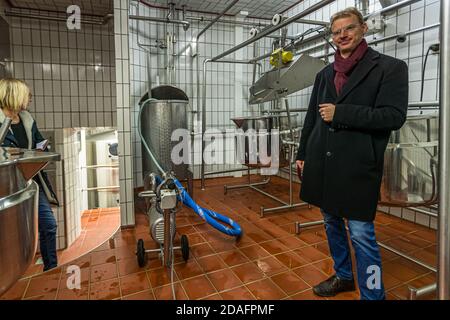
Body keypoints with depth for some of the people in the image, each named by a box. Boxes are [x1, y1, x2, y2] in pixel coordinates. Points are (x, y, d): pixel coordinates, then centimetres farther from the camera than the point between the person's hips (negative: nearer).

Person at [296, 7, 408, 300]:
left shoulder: (390, 67, -2)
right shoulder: (325, 74, 14)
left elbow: (394, 116, -12)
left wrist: (340, 113, -16)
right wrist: (303, 153, 15)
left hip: (357, 165, -6)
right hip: (322, 163, 6)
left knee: (361, 234, -2)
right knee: (332, 223, 18)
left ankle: (373, 295, 19)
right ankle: (343, 276, 39)